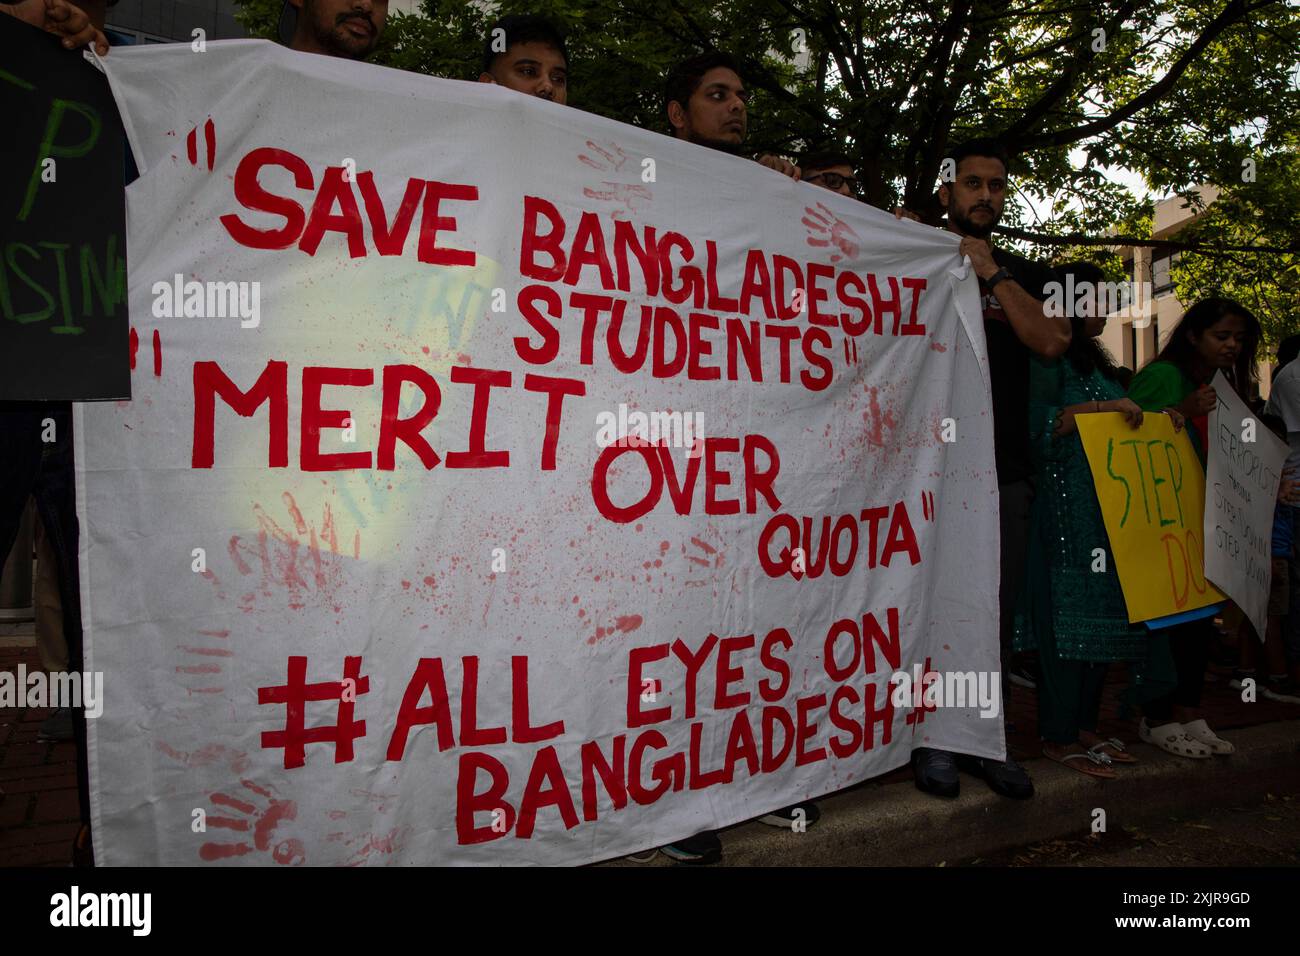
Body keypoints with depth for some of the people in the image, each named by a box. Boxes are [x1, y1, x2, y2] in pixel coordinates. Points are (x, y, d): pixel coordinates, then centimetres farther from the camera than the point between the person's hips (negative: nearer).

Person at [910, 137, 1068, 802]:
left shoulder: (1027, 275, 16)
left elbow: (1051, 341, -3)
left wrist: (992, 274, -5)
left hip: (1004, 469, 3)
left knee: (996, 609, 7)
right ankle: (932, 740, 12)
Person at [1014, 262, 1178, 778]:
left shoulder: (1097, 361, 23)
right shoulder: (1048, 360, -5)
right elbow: (1036, 427, -17)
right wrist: (1102, 407, -19)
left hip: (1107, 509, 9)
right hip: (1065, 509, -9)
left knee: (1103, 613, 10)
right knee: (1067, 617, -6)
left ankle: (1084, 724, 20)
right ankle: (1059, 737, 2)